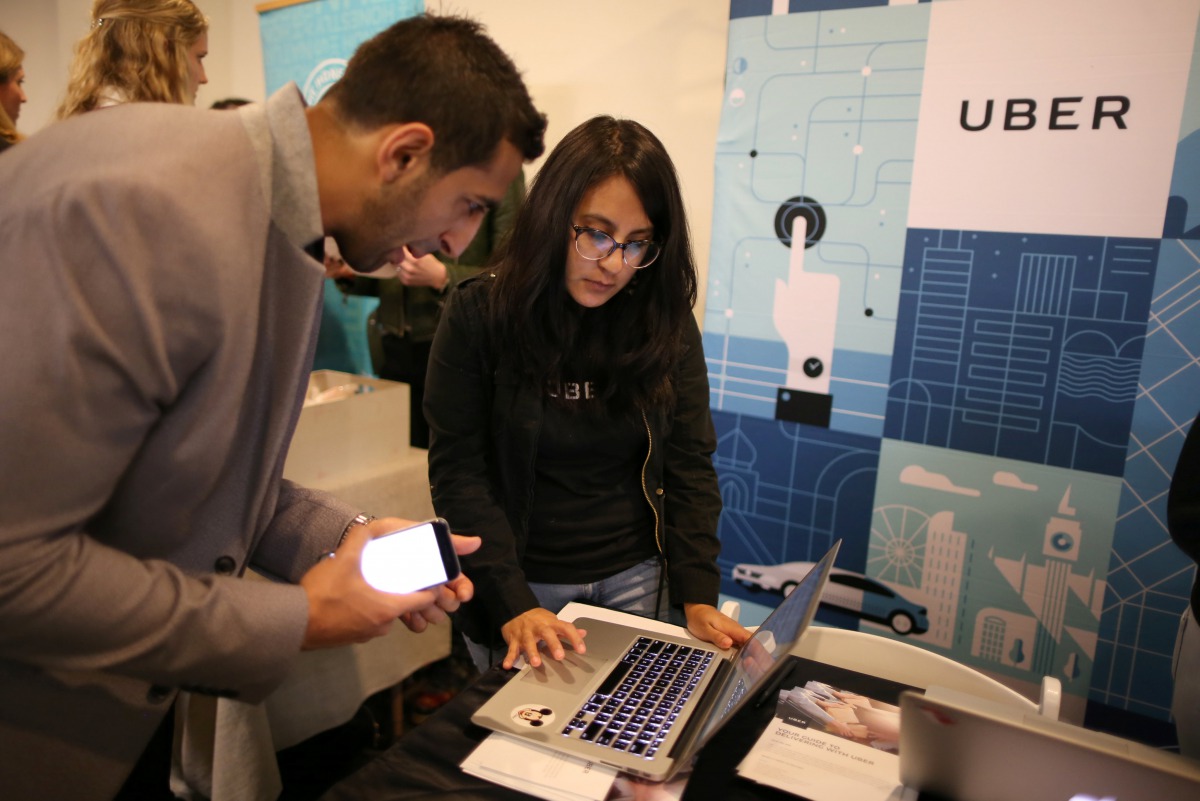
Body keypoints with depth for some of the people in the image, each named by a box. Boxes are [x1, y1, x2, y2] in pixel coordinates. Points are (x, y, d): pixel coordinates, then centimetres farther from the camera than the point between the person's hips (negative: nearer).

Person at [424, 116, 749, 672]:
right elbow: (458, 471, -13)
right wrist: (512, 605, -21)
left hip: (637, 579, 2)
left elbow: (690, 465, -3)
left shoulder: (667, 321, -6)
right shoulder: (479, 314, -13)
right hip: (521, 580, -2)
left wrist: (698, 596, -13)